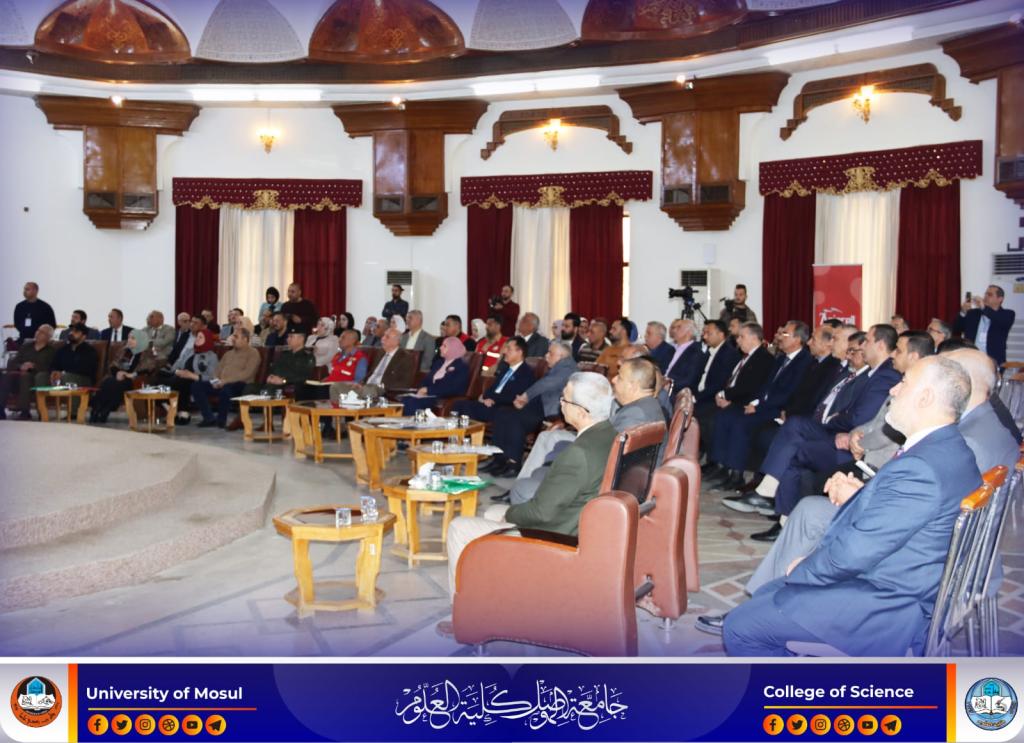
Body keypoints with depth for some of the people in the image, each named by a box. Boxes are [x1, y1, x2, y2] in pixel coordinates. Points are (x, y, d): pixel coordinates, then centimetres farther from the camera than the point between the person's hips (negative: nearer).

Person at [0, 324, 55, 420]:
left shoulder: (51, 351, 11)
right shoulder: (25, 346, 22)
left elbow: (48, 369, -3)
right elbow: (11, 364, 13)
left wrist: (33, 367, -17)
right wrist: (21, 367, -9)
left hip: (36, 380, -4)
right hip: (20, 376, 4)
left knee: (25, 377, -37)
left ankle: (24, 412, -39)